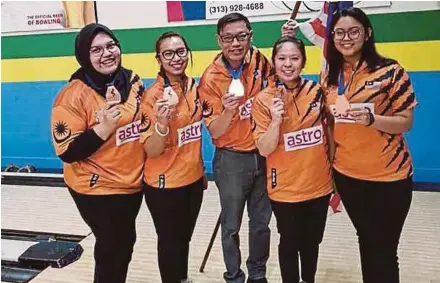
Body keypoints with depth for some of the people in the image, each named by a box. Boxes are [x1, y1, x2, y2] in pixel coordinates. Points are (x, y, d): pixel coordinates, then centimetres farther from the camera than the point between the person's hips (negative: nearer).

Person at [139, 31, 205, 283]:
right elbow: (151, 151, -20)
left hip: (193, 178, 6)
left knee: (185, 237, 22)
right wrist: (161, 123, -39)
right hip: (164, 183, -6)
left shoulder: (194, 86, 0)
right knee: (170, 241, 11)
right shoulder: (153, 95, -18)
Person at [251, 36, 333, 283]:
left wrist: (335, 175, 12)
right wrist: (276, 120, -29)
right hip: (285, 189, -3)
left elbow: (330, 133, 9)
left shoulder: (318, 91, -3)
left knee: (312, 241, 19)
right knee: (290, 242, 13)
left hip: (319, 185, 3)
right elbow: (264, 149, -13)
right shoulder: (263, 100, -11)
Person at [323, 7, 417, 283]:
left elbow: (406, 122, -11)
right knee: (366, 243, 19)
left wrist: (371, 118, -26)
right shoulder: (330, 77, 3)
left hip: (388, 176, -4)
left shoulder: (390, 70, -11)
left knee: (384, 250, 5)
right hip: (346, 175, 4)